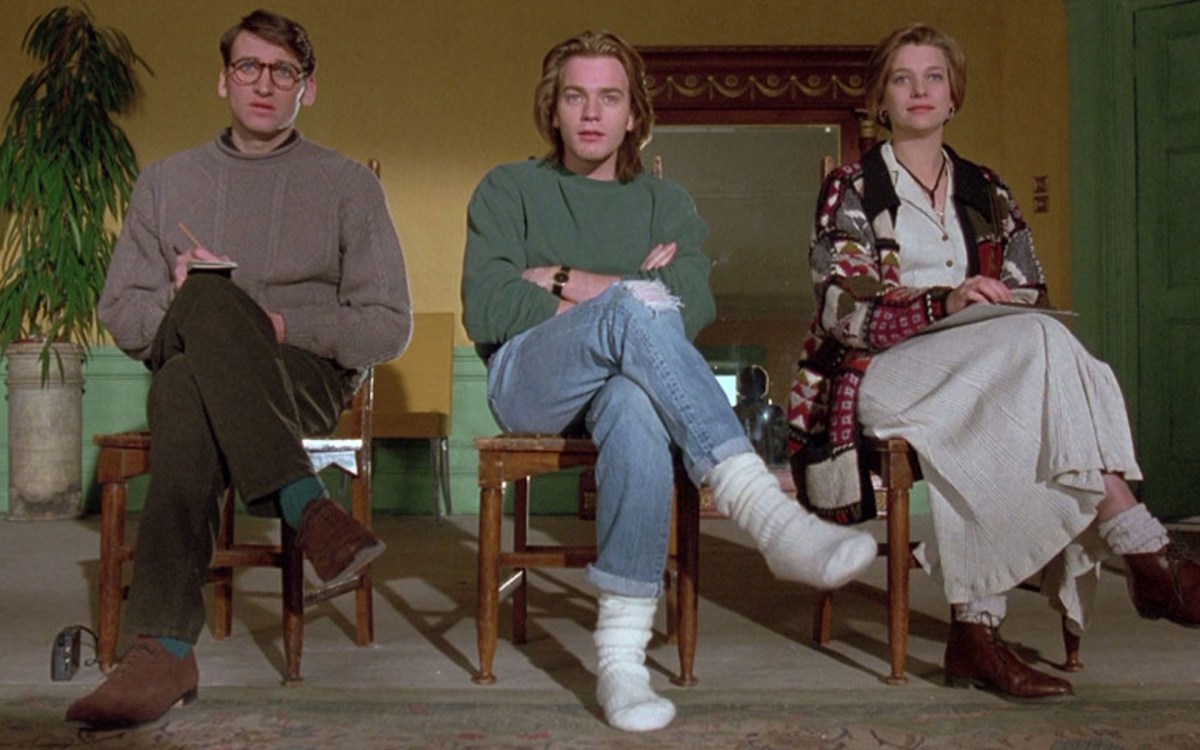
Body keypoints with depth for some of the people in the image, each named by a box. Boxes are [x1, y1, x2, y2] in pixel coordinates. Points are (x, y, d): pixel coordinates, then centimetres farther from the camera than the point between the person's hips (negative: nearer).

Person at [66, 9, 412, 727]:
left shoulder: (349, 184, 11)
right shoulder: (168, 181, 19)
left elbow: (389, 326, 3)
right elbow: (119, 311, 14)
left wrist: (282, 327, -11)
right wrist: (182, 301, -9)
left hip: (309, 377, -2)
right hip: (183, 364, 2)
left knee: (185, 393, -36)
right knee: (207, 299, -36)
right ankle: (306, 504, -41)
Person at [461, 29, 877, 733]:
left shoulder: (665, 202, 21)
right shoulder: (509, 189, 17)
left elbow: (694, 307, 0)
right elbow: (485, 310, -1)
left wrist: (566, 283, -3)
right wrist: (628, 293, -3)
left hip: (628, 376, 1)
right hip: (528, 383, -1)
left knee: (634, 408, -39)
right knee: (634, 305, -34)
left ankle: (622, 655, -42)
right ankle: (768, 513, -44)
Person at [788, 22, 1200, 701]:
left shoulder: (987, 193, 23)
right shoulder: (851, 190, 10)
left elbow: (1032, 296, 16)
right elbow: (840, 310, -6)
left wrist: (1003, 307, -9)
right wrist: (943, 305, -21)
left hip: (991, 375, 4)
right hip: (883, 373, -4)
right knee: (1036, 343, -29)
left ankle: (978, 628, -34)